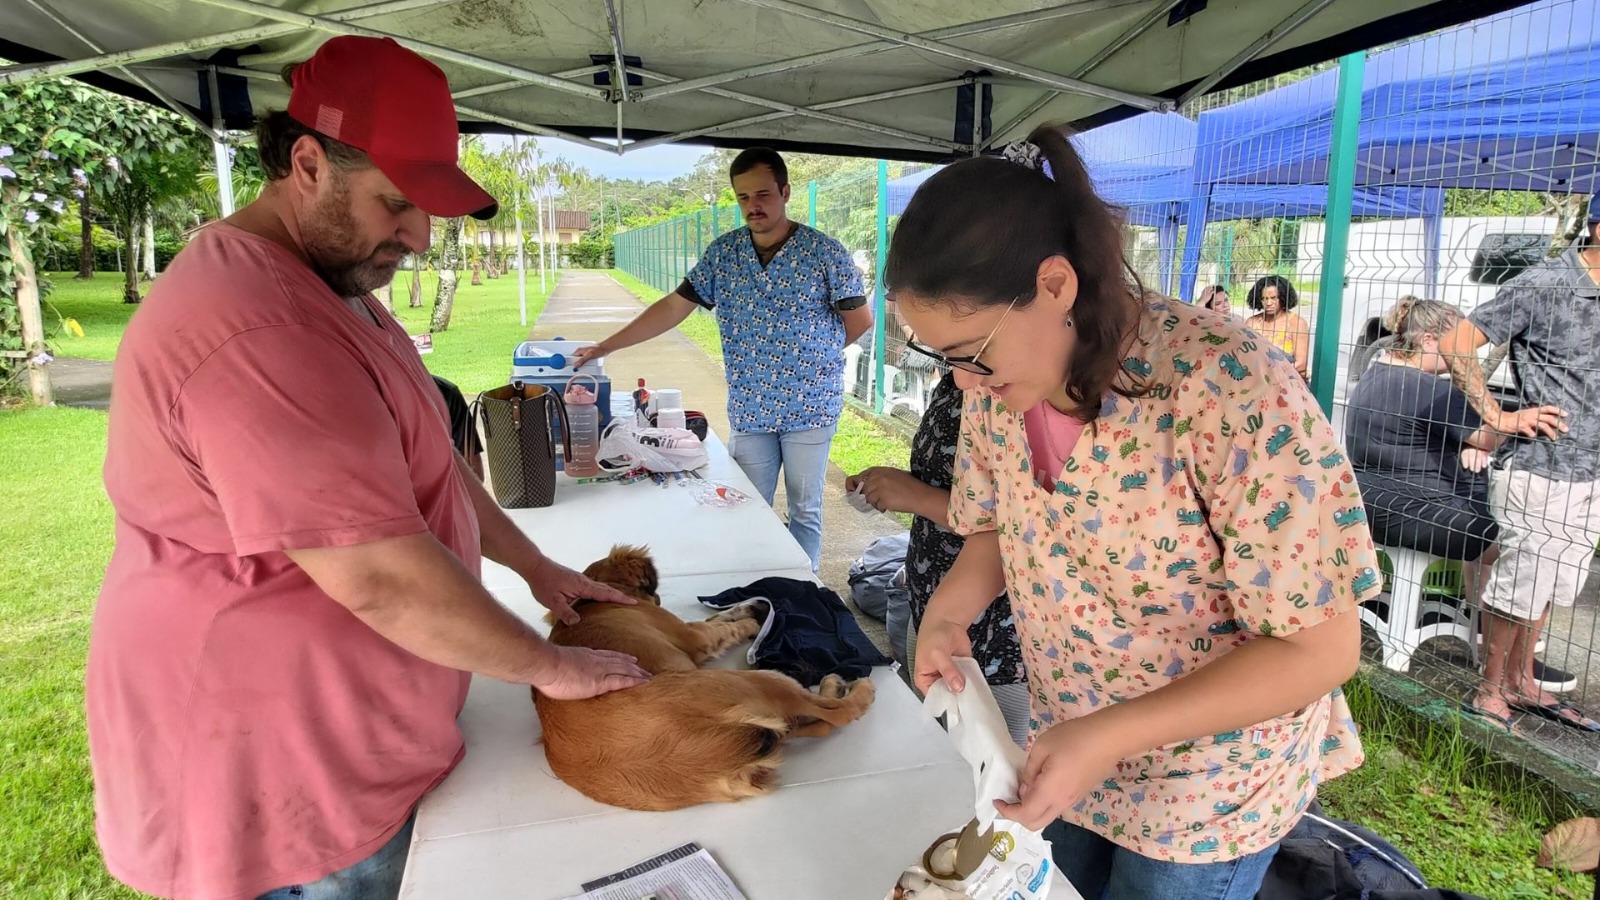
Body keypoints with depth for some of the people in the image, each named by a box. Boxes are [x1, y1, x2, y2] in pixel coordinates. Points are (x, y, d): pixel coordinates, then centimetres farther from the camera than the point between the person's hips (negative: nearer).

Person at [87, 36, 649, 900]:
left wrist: (536, 567, 8)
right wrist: (549, 665, -18)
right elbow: (379, 576, -30)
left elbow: (424, 460, 12)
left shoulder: (332, 281, 8)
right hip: (281, 771, -9)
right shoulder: (253, 331, -29)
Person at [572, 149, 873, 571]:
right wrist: (606, 346, -4)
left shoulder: (825, 251, -8)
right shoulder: (723, 252, 3)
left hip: (809, 407, -3)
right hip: (749, 410, 3)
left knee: (804, 512, 9)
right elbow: (673, 307, 2)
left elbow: (860, 319, -1)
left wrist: (813, 351, 2)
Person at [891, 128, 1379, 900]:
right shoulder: (999, 385, -12)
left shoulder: (1229, 392, -31)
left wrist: (1110, 737, -31)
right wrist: (948, 613, -16)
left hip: (1207, 789, -5)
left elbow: (1321, 649, -25)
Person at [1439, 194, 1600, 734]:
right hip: (1541, 472, -7)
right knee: (1518, 587, 2)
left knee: (1547, 588, 17)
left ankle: (1521, 682, 31)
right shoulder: (1544, 286, -13)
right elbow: (1456, 345, -15)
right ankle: (1490, 688, 18)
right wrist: (1498, 416, -15)